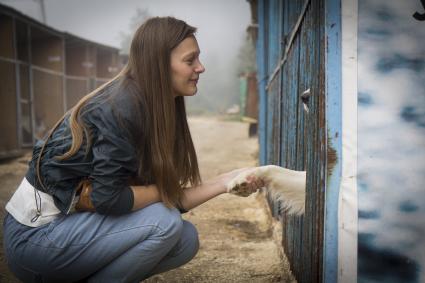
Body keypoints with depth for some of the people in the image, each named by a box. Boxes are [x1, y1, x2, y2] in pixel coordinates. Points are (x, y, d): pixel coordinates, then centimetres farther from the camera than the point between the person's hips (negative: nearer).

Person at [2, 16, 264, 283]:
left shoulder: (153, 110, 4)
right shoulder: (121, 106, -21)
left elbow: (163, 197, 4)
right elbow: (108, 198, -24)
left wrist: (224, 182, -4)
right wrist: (170, 190, -10)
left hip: (67, 221, 8)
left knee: (186, 239, -1)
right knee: (164, 222, -21)